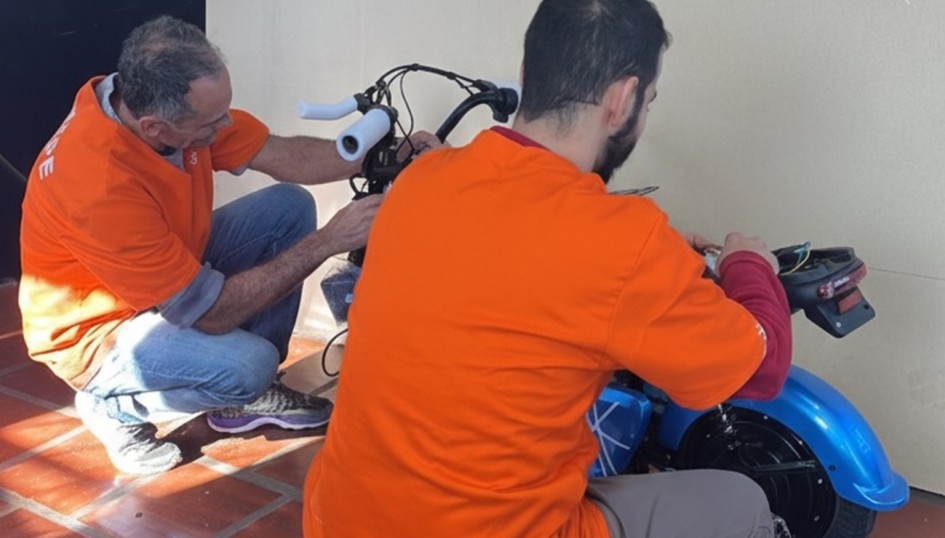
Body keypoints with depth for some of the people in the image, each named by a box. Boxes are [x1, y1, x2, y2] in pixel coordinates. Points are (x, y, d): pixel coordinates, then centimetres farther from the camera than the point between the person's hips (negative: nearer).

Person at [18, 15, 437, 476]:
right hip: (99, 329, -8)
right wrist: (327, 242, -30)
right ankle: (114, 407, 0)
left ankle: (245, 393, 5)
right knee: (248, 364, -31)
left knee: (289, 207, -6)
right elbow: (212, 312, -32)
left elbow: (282, 155, -8)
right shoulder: (101, 184, -38)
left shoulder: (157, 102, -17)